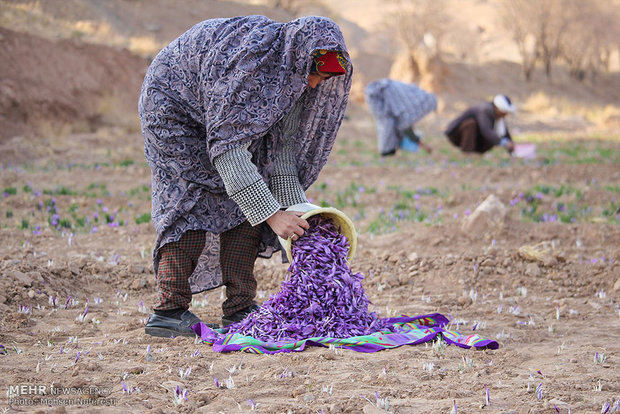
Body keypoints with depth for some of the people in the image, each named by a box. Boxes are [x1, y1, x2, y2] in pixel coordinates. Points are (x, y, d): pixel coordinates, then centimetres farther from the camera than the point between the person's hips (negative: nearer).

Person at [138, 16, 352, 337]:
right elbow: (227, 148, -41)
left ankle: (240, 310, -1)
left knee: (244, 204, -3)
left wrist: (294, 208, -16)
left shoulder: (291, 72, -14)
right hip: (172, 105, -8)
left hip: (219, 115, 8)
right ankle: (168, 312, -14)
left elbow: (281, 145, -7)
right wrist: (271, 214, -44)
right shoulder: (247, 60, -39)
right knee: (194, 202, -16)